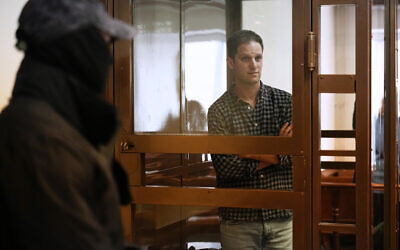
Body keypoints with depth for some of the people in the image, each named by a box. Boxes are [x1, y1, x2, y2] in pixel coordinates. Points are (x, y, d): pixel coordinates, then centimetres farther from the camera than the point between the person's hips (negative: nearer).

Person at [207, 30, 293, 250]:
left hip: (283, 217, 1)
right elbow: (224, 166, -11)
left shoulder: (285, 102, 5)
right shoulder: (219, 111, 0)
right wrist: (276, 155, -8)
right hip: (238, 220, -1)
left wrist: (257, 153, -11)